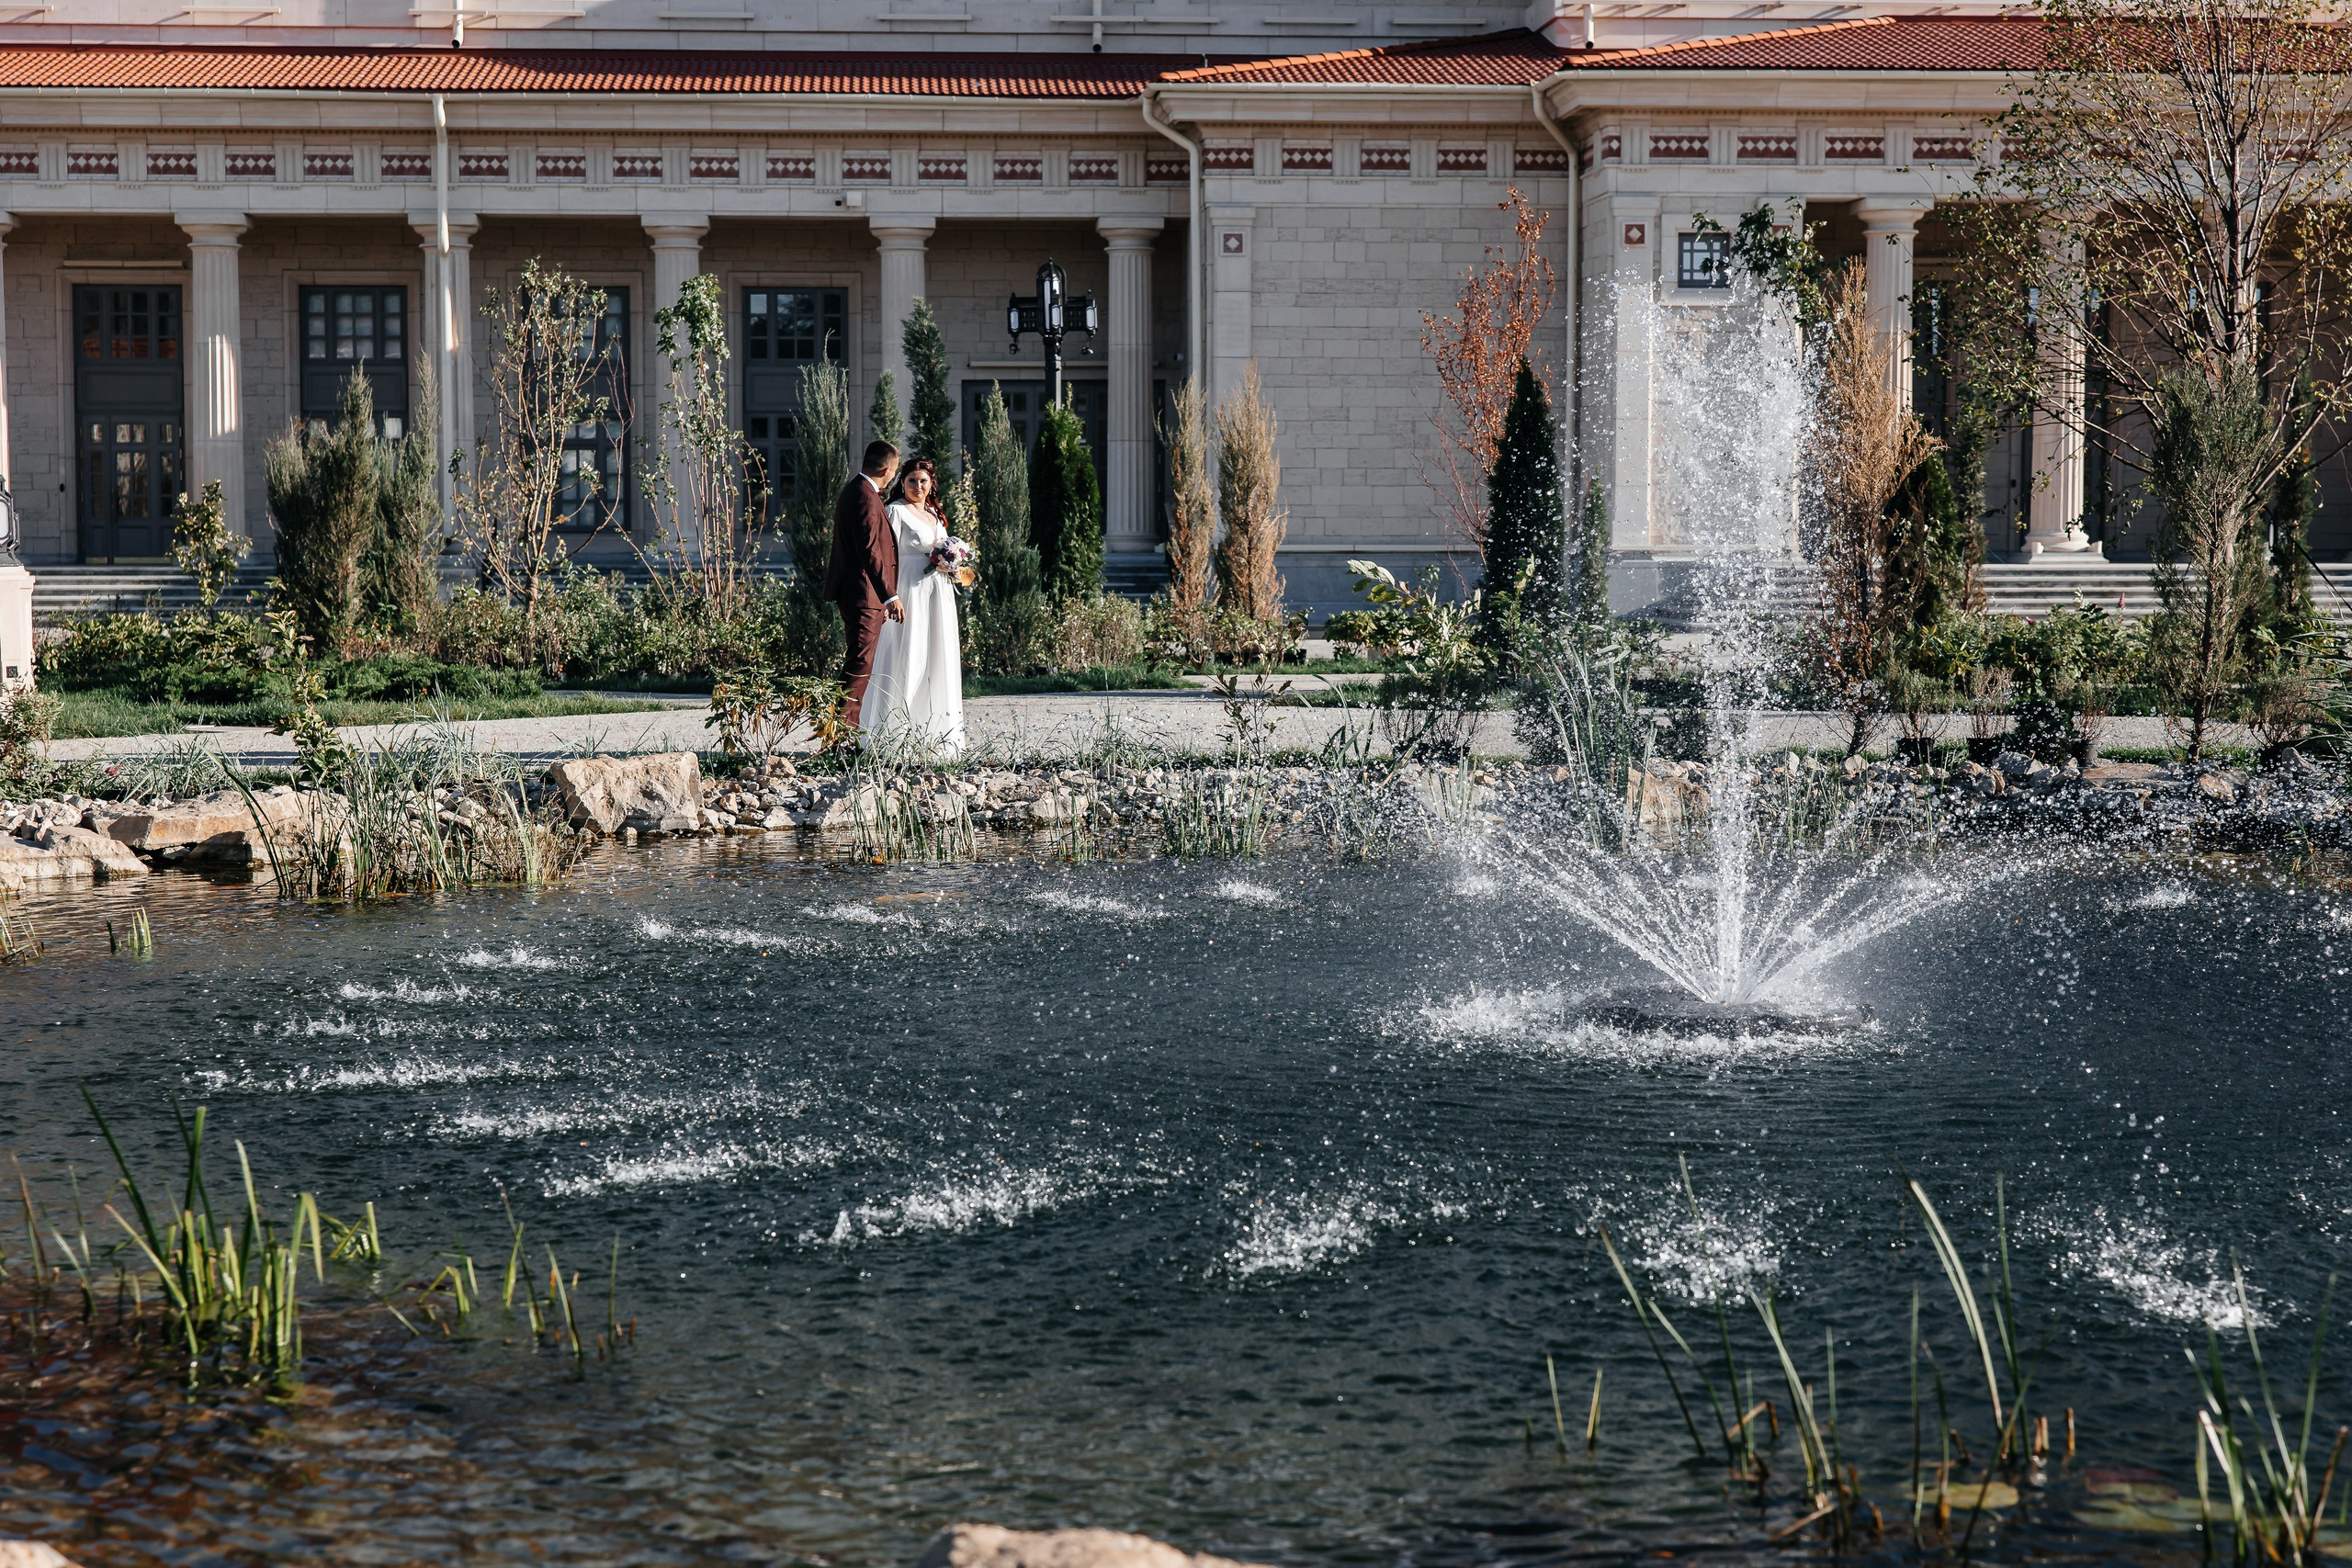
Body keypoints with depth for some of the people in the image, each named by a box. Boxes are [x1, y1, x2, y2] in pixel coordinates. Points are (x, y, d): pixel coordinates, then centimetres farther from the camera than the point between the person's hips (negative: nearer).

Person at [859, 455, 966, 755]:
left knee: (937, 661, 7)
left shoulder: (935, 514, 18)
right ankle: (900, 735, -9)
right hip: (911, 593, -8)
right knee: (908, 660, -9)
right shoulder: (896, 511, -5)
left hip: (938, 596, 8)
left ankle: (933, 735, 12)